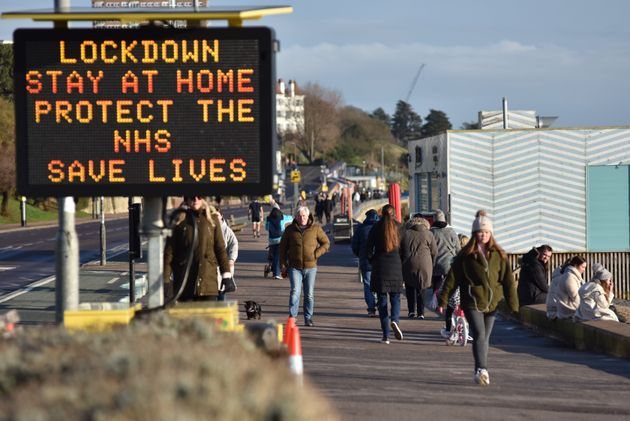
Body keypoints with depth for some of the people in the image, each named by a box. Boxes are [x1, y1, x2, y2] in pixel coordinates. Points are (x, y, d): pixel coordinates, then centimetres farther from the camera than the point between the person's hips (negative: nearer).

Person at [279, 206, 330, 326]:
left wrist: (316, 254, -7)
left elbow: (326, 243, 6)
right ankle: (292, 317, -11)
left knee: (309, 294, 6)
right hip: (295, 267, -1)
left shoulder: (316, 228, 0)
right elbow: (283, 247, 11)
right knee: (295, 291, -14)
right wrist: (283, 263, 5)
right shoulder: (290, 229, 2)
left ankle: (308, 318, 16)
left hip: (310, 267, 1)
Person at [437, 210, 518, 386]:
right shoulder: (466, 255, -2)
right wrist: (443, 300, -3)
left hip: (491, 303, 3)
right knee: (479, 335, -18)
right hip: (472, 302, -3)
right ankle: (481, 370, -26)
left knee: (485, 338, 11)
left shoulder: (498, 255, 5)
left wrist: (513, 304, 0)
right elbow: (452, 278, 0)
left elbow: (508, 280, 5)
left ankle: (481, 372, 21)